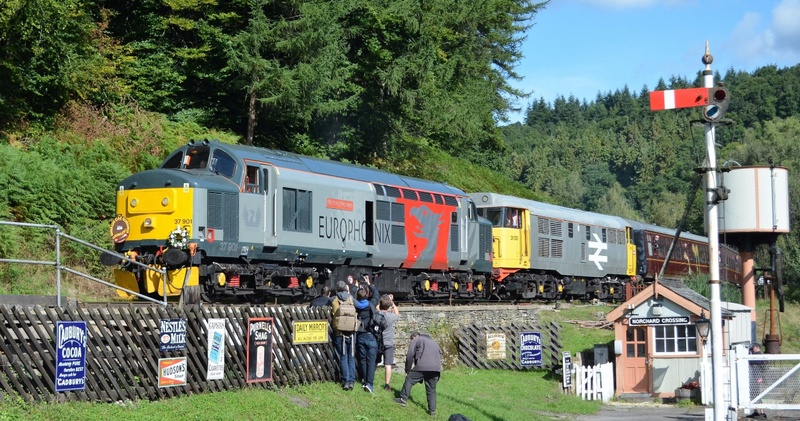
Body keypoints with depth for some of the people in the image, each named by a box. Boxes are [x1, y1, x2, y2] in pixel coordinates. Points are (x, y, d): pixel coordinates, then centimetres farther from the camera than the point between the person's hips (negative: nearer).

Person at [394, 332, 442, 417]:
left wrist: (407, 370, 12)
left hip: (422, 366, -5)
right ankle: (432, 410, 9)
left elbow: (410, 355, 6)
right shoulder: (433, 342, 36)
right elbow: (440, 353, 30)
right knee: (431, 390, 11)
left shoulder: (416, 340, 16)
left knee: (409, 379, 12)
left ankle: (403, 399, 12)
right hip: (436, 368, 5)